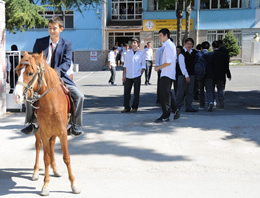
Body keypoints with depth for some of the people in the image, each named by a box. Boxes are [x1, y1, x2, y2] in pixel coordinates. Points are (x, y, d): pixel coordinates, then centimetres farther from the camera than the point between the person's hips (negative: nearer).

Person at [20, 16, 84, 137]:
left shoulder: (66, 44, 3)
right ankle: (33, 123, -5)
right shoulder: (40, 42, 6)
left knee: (79, 96, -17)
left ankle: (75, 125, -3)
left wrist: (56, 70, -28)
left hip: (60, 77, 0)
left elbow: (67, 63, -8)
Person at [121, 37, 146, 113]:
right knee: (126, 92, 1)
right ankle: (126, 107, 9)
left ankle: (134, 107, 12)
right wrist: (124, 75, 4)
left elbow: (143, 65, 7)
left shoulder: (141, 54, 3)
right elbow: (125, 65, 10)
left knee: (136, 93, 3)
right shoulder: (128, 53, 9)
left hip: (137, 76, -2)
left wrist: (140, 74, -4)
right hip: (128, 76, 2)